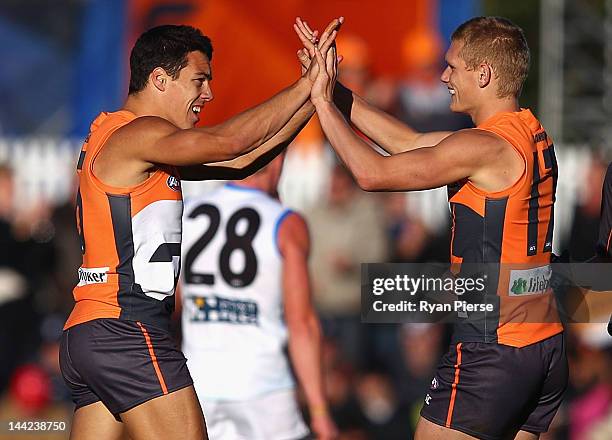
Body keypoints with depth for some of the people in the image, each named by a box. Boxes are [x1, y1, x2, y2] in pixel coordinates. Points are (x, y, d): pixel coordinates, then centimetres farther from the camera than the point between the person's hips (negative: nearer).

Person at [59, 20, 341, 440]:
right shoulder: (138, 134, -9)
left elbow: (239, 160, 17)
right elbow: (228, 142, -25)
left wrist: (310, 97, 9)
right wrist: (305, 86, -14)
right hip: (128, 332, -10)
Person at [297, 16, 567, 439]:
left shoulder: (485, 147, -16)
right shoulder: (534, 137, 12)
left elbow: (373, 172, -14)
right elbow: (411, 143, 17)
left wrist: (324, 103, -3)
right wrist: (336, 91, 16)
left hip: (492, 352, -9)